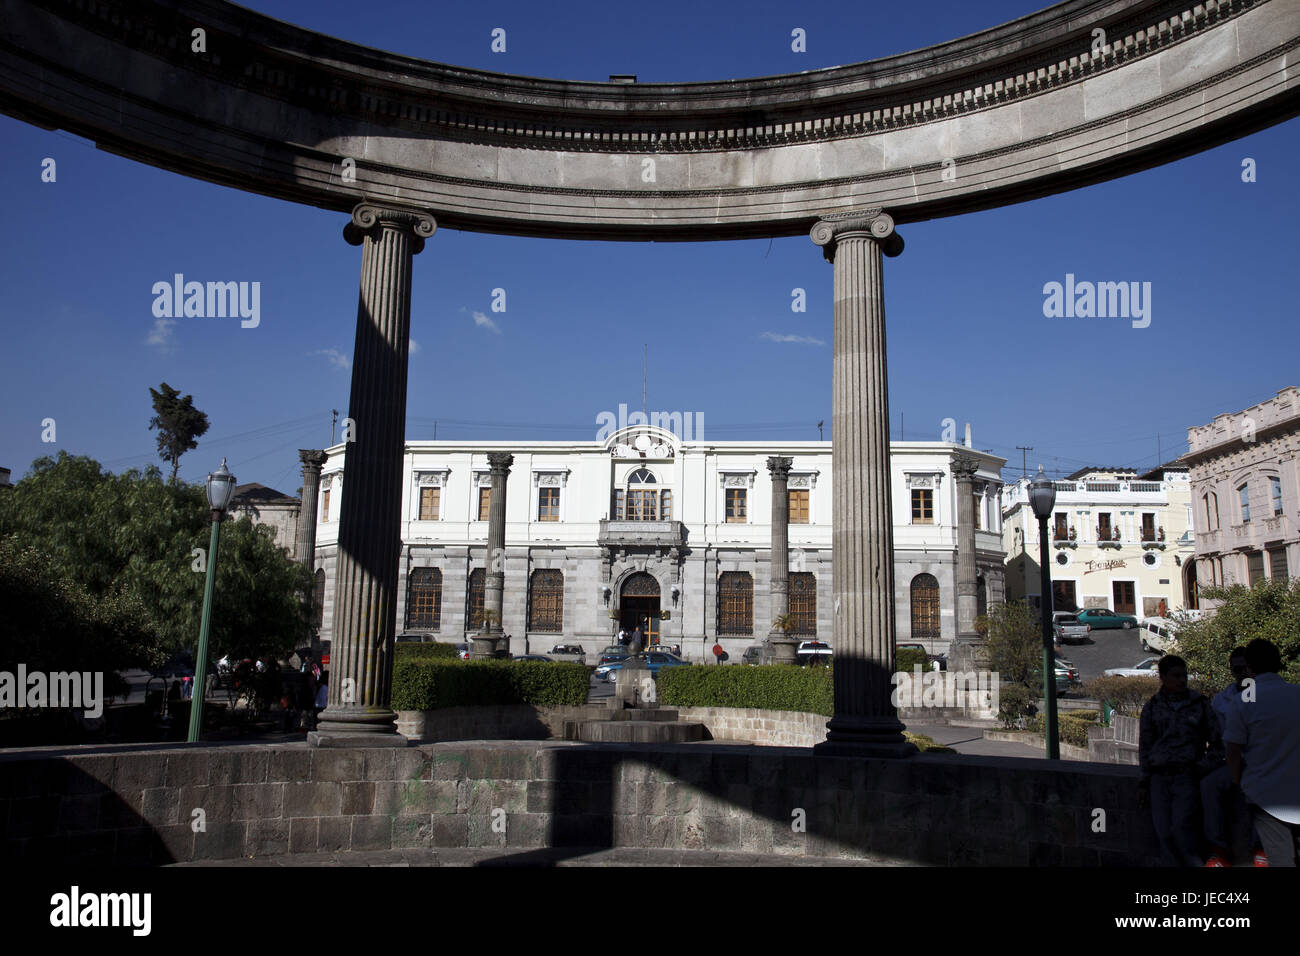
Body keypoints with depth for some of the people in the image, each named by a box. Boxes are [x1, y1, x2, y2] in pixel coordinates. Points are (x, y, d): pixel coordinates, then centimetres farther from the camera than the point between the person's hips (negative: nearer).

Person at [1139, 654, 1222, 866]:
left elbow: (1217, 743, 12)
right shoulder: (1152, 708, 10)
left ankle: (1196, 863, -2)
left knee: (1181, 825, -18)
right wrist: (1144, 782, 10)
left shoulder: (1200, 704, 6)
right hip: (1160, 778, 2)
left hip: (1188, 776, -2)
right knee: (1163, 832, -3)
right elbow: (1145, 746, 14)